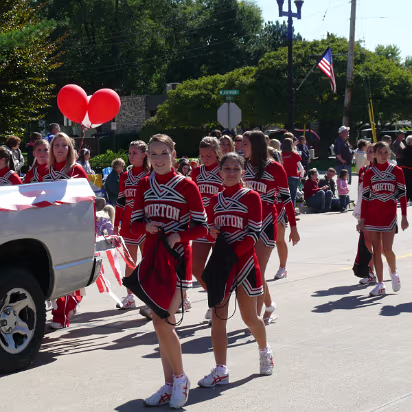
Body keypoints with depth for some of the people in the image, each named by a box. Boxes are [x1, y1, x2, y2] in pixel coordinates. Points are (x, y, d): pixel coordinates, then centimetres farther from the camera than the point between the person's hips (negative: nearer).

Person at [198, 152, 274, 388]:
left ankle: (265, 351, 35)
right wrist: (212, 233, -6)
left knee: (249, 317, 6)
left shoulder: (251, 197, -4)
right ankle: (221, 370, -1)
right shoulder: (215, 201, 10)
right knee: (218, 317, -3)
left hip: (244, 261, -4)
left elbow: (254, 234, -11)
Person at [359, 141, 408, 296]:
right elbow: (365, 196, 6)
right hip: (372, 215, 1)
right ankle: (380, 284, 9)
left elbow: (402, 194, 3)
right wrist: (362, 219, 3)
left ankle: (393, 272, 21)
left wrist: (404, 216, -2)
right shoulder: (369, 173, 5)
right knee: (376, 250, 2)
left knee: (387, 249, -9)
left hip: (389, 215, -1)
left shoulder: (396, 171, 3)